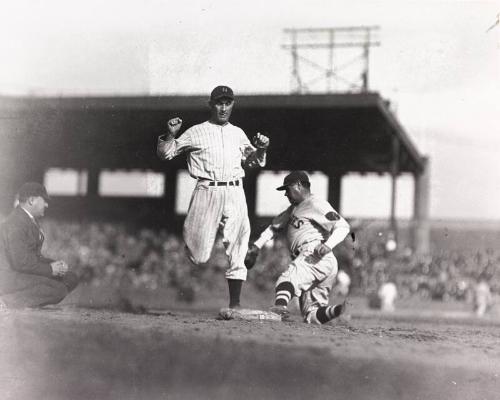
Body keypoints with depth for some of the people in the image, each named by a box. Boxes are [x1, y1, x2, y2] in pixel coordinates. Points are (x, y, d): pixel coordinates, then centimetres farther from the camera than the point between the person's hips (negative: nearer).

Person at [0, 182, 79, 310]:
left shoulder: (30, 221, 15)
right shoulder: (16, 224, -20)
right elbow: (21, 262, -24)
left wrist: (54, 264, 2)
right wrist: (50, 269, -15)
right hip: (11, 279, -11)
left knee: (71, 278, 8)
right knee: (59, 291, -21)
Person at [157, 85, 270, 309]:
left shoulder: (238, 134, 18)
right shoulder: (196, 133, 7)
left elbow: (251, 162, 29)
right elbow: (165, 154, 6)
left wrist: (261, 149, 9)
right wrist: (171, 134, -12)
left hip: (235, 193, 3)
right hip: (207, 191, -3)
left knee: (237, 252, -2)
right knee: (198, 257, -9)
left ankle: (235, 303, 3)